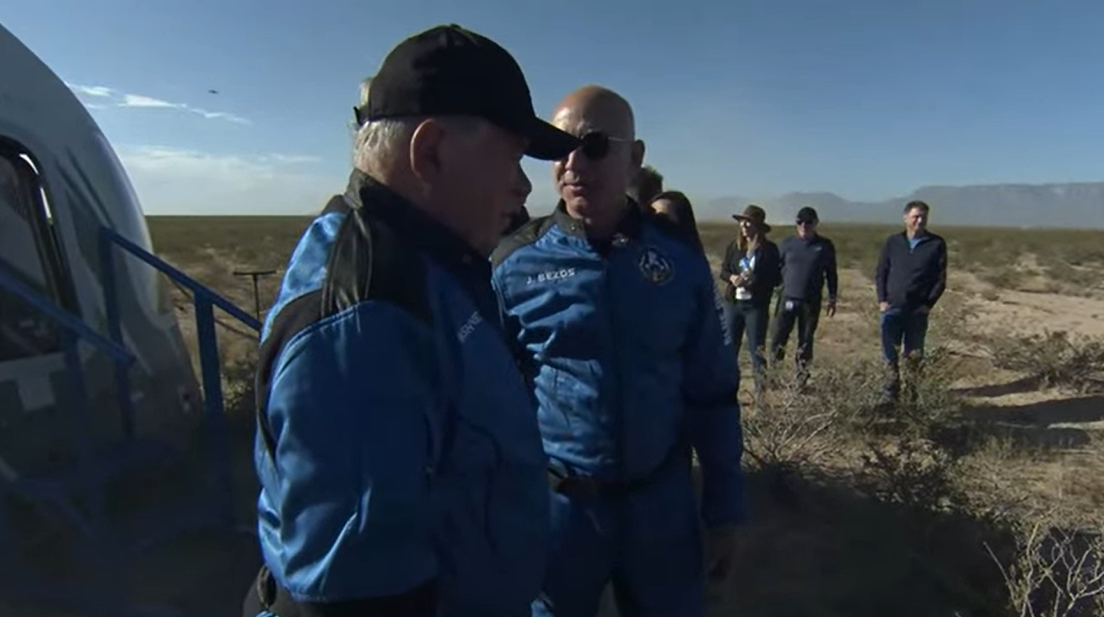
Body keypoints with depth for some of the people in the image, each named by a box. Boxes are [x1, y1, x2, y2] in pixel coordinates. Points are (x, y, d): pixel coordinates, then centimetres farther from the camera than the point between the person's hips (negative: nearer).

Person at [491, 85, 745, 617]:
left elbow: (712, 393, 4)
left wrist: (723, 511, 7)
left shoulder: (681, 261, -3)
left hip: (662, 503, 2)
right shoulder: (514, 266, -9)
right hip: (555, 505, -1)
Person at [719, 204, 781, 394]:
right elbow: (723, 270, 10)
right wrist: (732, 278, -11)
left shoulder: (769, 249, -4)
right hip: (733, 302, 4)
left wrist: (755, 279, -20)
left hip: (756, 305, -4)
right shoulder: (734, 246, 7)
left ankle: (761, 387, 11)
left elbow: (776, 278, -4)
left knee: (757, 347, 1)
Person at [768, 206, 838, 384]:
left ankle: (802, 376, 19)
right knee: (778, 338, -5)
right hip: (788, 298, 0)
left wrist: (832, 299, 8)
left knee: (806, 341, 8)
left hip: (811, 302, 0)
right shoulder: (787, 243, 3)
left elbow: (831, 274, 9)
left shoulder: (825, 246, 3)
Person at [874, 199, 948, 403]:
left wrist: (929, 303, -8)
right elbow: (880, 273, 7)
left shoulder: (936, 244, 1)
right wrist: (882, 300, -3)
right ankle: (891, 393, 8)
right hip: (892, 308, 0)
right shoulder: (892, 242, 4)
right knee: (890, 354, -2)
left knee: (914, 356, 8)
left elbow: (941, 278, 2)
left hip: (918, 310, 0)